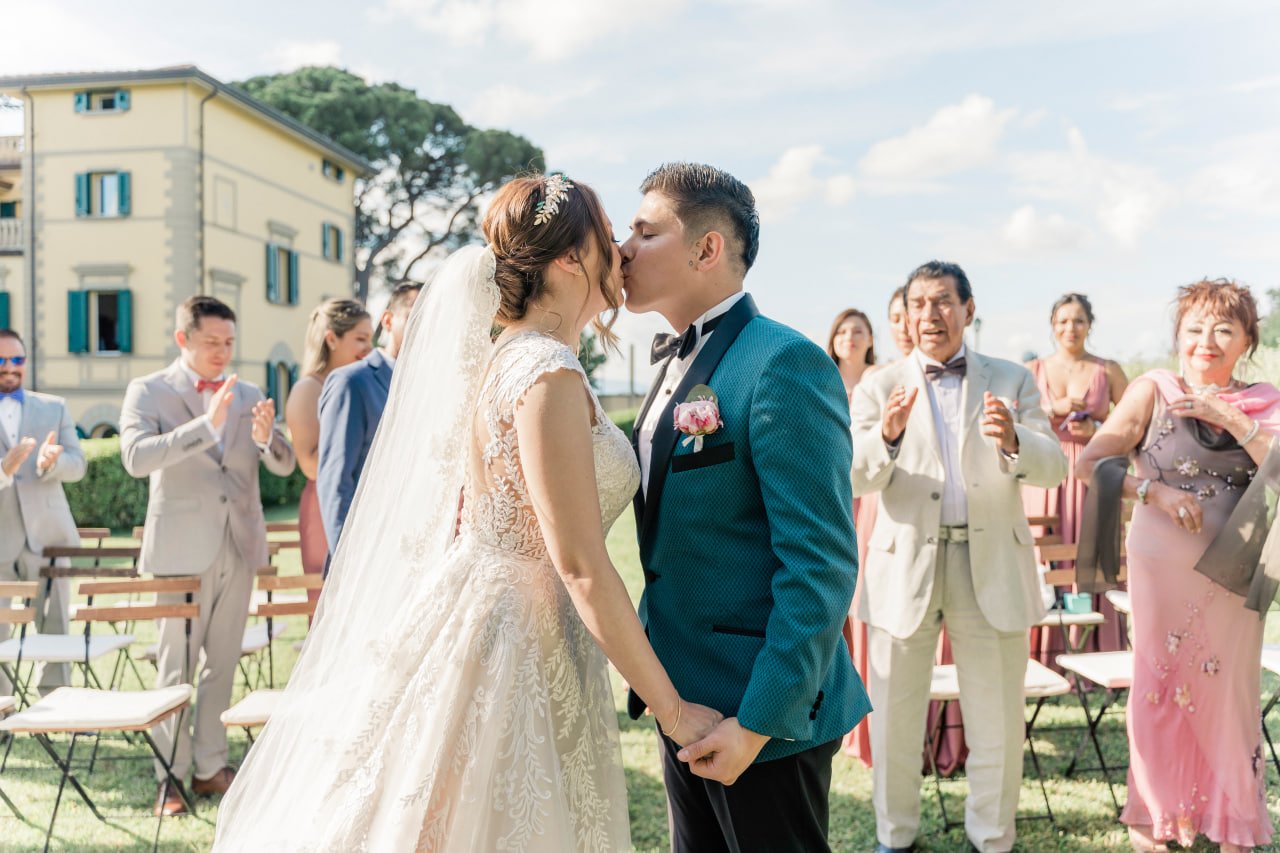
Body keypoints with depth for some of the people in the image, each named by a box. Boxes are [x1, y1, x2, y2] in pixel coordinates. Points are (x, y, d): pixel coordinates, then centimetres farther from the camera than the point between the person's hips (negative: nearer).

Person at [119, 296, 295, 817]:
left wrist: (266, 439, -20)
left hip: (239, 545, 4)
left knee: (222, 662, 12)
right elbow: (136, 457, -19)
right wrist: (206, 424, -29)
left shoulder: (249, 396, 8)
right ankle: (169, 776, 14)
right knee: (176, 665, 3)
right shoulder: (148, 392, -2)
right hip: (181, 546, -4)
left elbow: (284, 466, 2)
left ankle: (210, 765, 24)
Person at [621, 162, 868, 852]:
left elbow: (822, 566, -22)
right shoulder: (677, 365, 10)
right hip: (682, 699, 9)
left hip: (764, 714, -9)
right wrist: (657, 680, 16)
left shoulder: (784, 364, -19)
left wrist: (760, 722, -22)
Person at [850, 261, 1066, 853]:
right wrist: (885, 436, -26)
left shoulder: (1012, 381, 7)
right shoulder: (878, 389, 5)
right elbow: (856, 480, -5)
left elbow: (1054, 467, -3)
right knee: (894, 721, 8)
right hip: (905, 569, 0)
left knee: (998, 724, 9)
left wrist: (1012, 441, -25)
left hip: (992, 566, 1)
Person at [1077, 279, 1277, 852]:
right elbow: (1088, 465, -7)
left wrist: (1229, 416, -17)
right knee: (1160, 689, 7)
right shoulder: (1154, 390, -3)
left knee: (1229, 692, 7)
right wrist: (1152, 490, -18)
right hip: (1163, 568, -2)